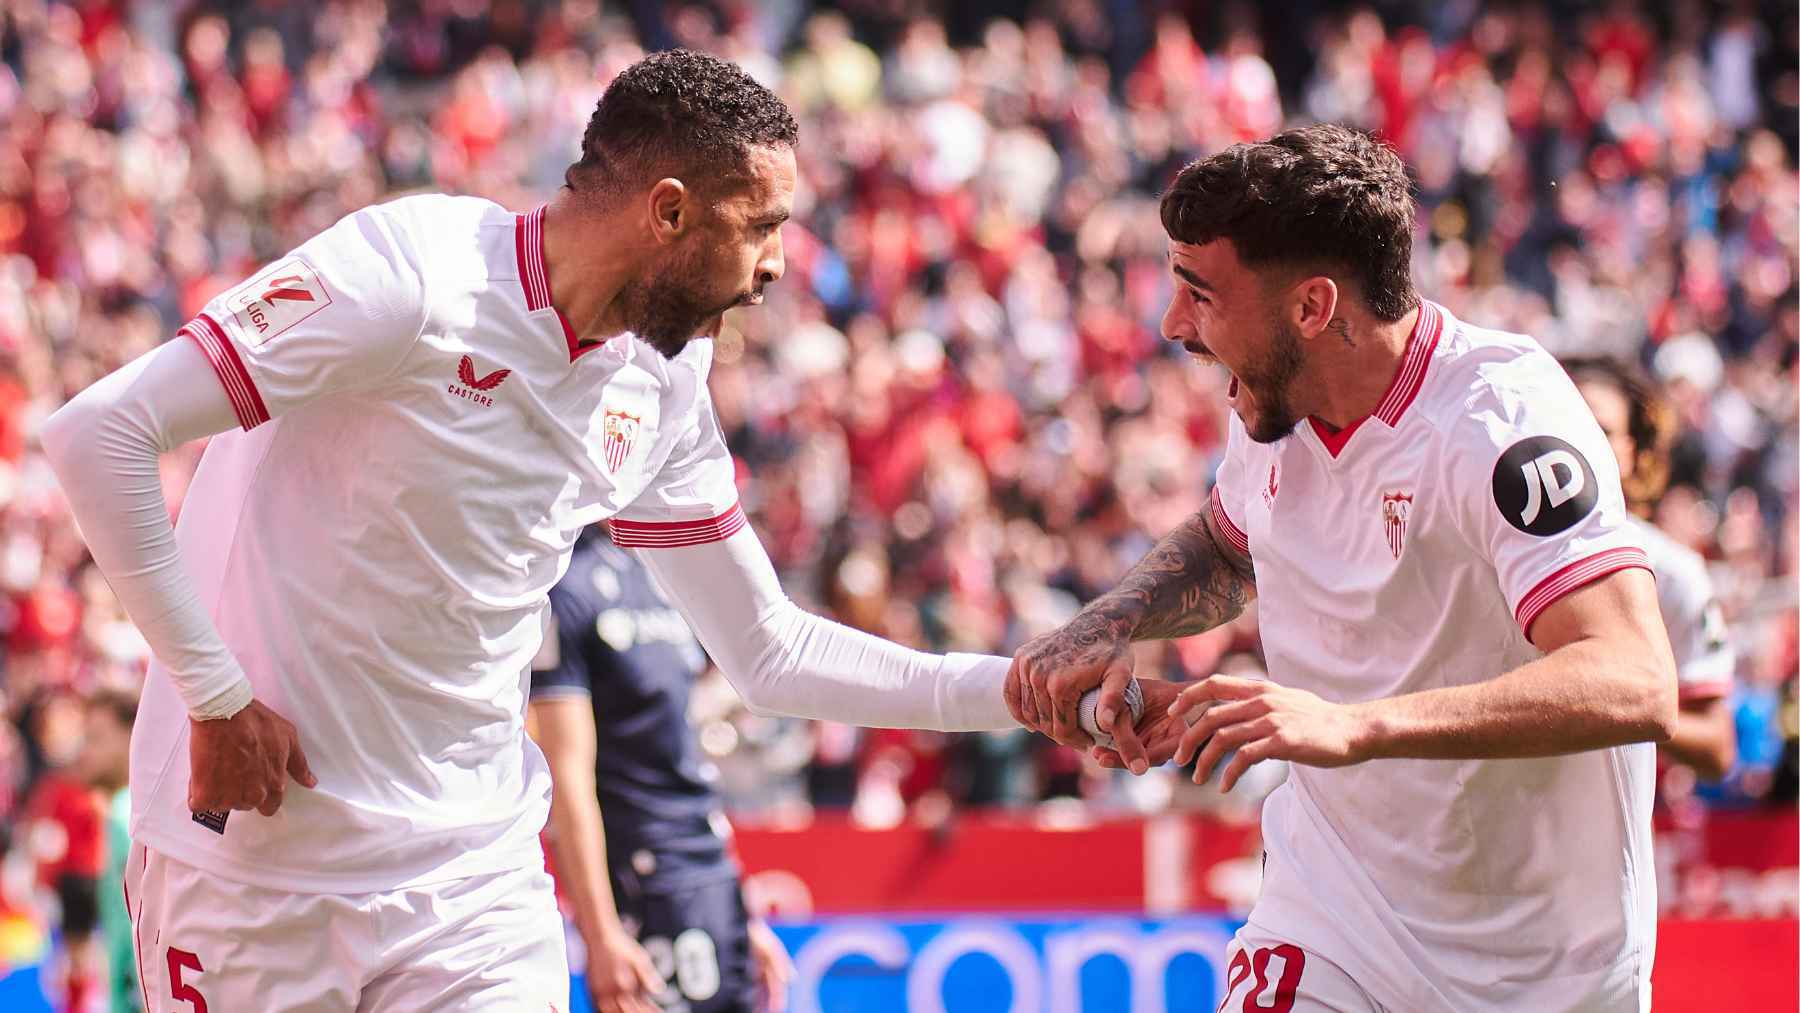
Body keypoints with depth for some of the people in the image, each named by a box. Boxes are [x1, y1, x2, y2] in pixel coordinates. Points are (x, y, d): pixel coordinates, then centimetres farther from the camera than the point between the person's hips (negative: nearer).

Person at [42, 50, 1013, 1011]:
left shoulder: (659, 387, 4)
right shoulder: (412, 274, -19)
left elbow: (768, 651, 14)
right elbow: (97, 431, -21)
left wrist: (1007, 689, 5)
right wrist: (217, 699, -18)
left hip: (474, 875, 6)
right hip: (250, 850, -6)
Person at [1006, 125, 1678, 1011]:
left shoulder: (1503, 423, -24)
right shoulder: (1274, 400, -1)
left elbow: (1635, 687, -37)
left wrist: (1354, 726, -47)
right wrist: (1105, 629, 2)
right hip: (1326, 926, 5)